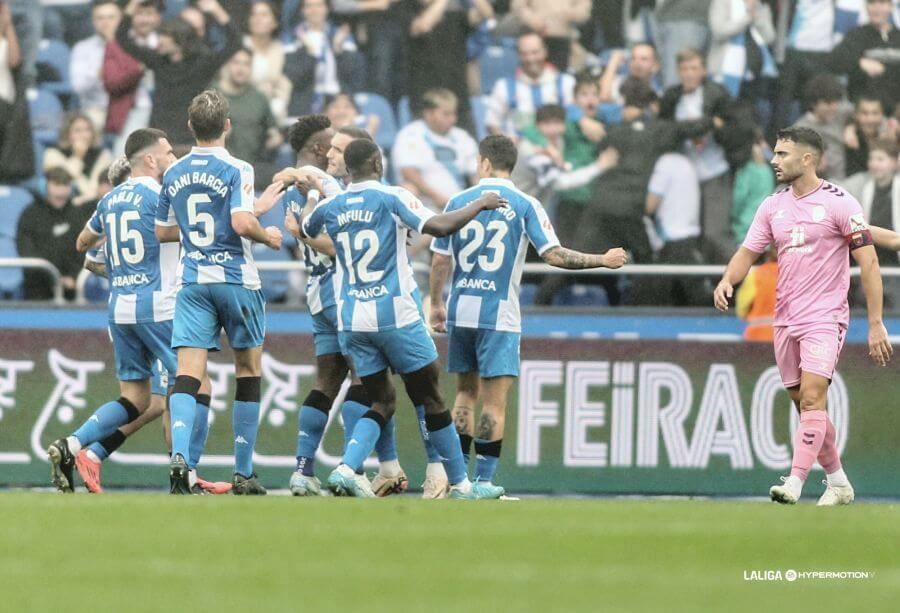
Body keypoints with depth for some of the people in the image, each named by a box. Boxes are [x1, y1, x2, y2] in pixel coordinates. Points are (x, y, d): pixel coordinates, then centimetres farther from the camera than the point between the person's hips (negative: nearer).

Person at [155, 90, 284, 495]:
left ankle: (179, 456, -30)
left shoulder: (174, 174, 8)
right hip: (236, 279, -3)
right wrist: (267, 236, -1)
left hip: (192, 282, 3)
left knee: (188, 374, -6)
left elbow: (163, 231, 17)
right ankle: (243, 473, 11)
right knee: (248, 371, 10)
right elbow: (242, 223, -22)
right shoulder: (235, 170, -9)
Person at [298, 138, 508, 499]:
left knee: (381, 402, 13)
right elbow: (438, 226, -21)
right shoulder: (391, 198, -9)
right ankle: (460, 485, 11)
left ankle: (346, 470, -11)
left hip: (352, 320, 5)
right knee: (430, 399, 6)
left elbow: (304, 229, 29)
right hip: (395, 316, -5)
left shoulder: (331, 207, 7)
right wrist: (479, 205, -6)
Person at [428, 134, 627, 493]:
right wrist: (603, 261, 0)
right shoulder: (525, 205, -4)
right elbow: (554, 255, -10)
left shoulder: (458, 202, 5)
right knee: (495, 401, -1)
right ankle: (483, 480, -6)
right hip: (499, 315, -3)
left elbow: (440, 261, 8)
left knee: (466, 392, 15)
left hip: (460, 311, 3)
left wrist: (436, 305, 20)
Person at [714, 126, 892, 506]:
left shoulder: (839, 203, -9)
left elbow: (868, 263, -9)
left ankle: (795, 484, -26)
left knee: (812, 398, -19)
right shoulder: (773, 206, 9)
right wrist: (727, 281, -11)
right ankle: (837, 482, 22)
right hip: (786, 318, 7)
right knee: (803, 404, 9)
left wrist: (875, 324, -12)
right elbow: (748, 252, 12)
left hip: (825, 318, -7)